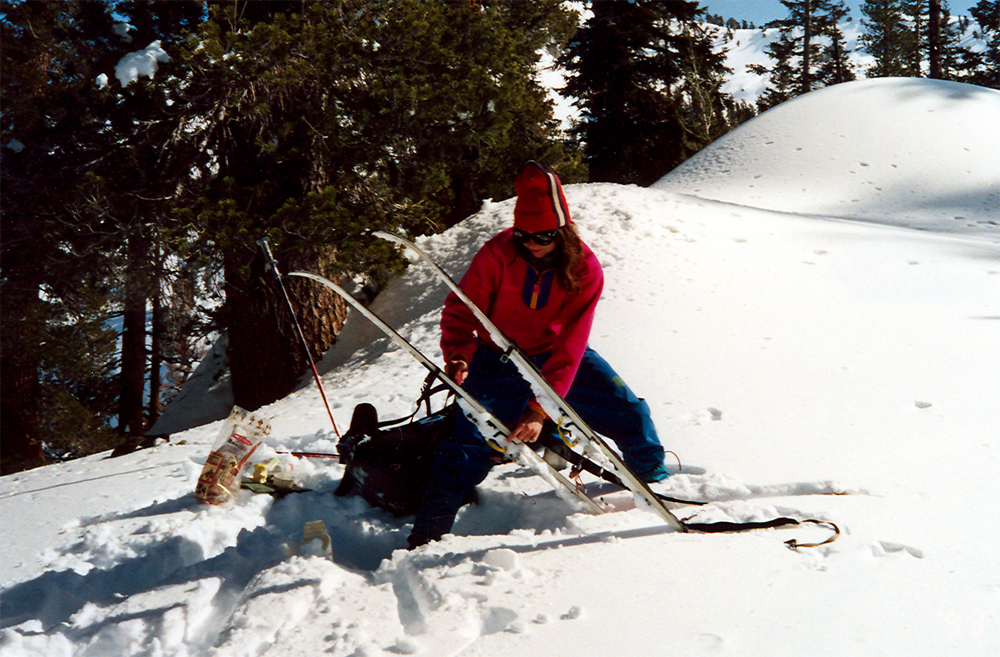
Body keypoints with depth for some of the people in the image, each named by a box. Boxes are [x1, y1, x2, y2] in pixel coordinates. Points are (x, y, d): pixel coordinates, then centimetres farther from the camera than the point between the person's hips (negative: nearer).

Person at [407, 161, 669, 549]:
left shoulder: (584, 269, -18)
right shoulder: (499, 254, -20)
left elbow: (569, 348, -22)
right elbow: (460, 310, -12)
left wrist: (539, 409, -31)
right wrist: (458, 358, -33)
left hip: (556, 358, 2)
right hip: (500, 361, -2)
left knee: (630, 414, -2)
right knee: (471, 440, -18)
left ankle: (654, 481, 29)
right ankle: (426, 534, -7)